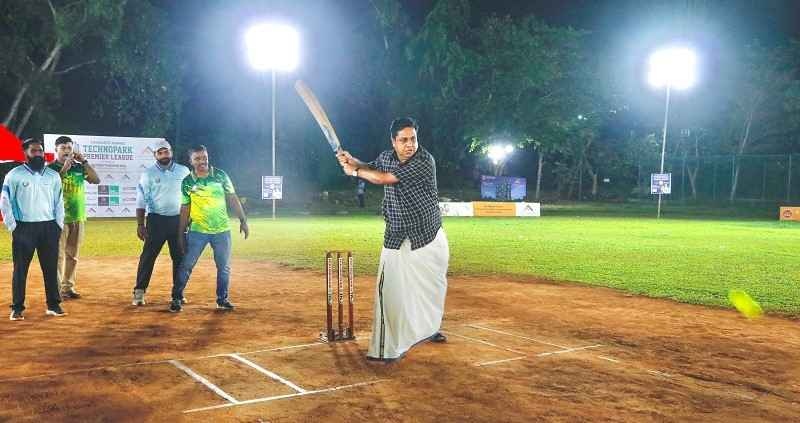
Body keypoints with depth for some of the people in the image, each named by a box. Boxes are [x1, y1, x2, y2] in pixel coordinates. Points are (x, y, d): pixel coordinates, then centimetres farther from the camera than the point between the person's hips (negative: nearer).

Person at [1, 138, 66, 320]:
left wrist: (59, 225, 6)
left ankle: (53, 305, 14)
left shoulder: (53, 175, 9)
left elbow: (59, 202, 13)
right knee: (20, 269, 2)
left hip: (49, 227, 3)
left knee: (51, 268, 6)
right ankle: (17, 308, 9)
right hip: (24, 228, -3)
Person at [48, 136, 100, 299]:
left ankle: (68, 287, 16)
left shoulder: (79, 167, 10)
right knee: (58, 254, -6)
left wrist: (84, 161, -5)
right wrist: (64, 168, -20)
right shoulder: (51, 168, -2)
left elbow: (96, 180, -1)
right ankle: (57, 289, -2)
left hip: (78, 217, 5)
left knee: (72, 255, 9)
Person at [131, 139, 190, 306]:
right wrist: (140, 224, -10)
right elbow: (141, 201, -3)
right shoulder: (148, 173, -1)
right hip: (156, 220, -3)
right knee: (148, 256, -5)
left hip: (178, 220, 3)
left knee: (180, 257, 7)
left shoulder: (184, 171, 6)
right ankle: (139, 292, 1)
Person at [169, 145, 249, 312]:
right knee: (186, 265, -2)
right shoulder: (187, 182, -2)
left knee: (224, 267, 8)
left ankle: (222, 299, 22)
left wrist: (243, 220, -2)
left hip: (222, 230, 1)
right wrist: (181, 234, 2)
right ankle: (176, 298, 10)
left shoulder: (220, 175, -1)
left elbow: (233, 198, 3)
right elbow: (185, 209, 3)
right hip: (197, 231, -1)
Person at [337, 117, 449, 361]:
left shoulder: (424, 161, -21)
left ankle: (428, 328, 43)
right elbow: (371, 168, 22)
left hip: (429, 235, -2)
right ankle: (385, 348, -9)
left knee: (433, 287, 17)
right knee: (390, 289, -11)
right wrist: (353, 161, 1)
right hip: (397, 238, 2)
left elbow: (383, 178, -26)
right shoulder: (386, 158, -1)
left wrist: (355, 171, -12)